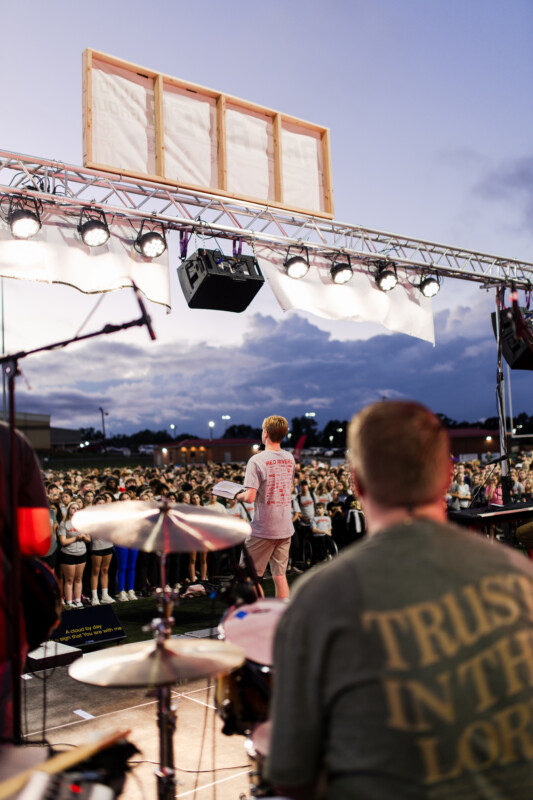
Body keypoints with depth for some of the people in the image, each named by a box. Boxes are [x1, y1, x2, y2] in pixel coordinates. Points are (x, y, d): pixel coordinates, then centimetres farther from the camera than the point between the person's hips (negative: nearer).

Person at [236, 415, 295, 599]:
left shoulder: (257, 461, -15)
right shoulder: (289, 459, 6)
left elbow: (250, 497, -19)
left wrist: (237, 495, 1)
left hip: (263, 529, -6)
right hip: (285, 528, 6)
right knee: (280, 575, 11)